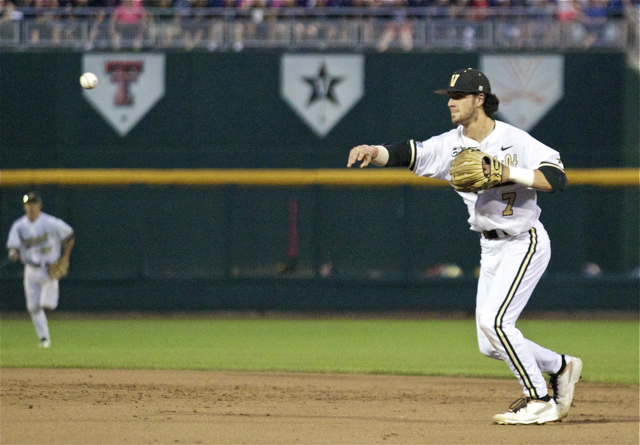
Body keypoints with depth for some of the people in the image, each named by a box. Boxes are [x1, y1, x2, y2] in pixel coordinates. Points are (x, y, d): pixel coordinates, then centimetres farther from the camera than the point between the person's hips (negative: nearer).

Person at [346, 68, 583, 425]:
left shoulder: (516, 141, -17)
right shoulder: (451, 145, -1)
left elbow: (557, 179, -24)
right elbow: (406, 154, -12)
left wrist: (510, 173, -33)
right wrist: (373, 152, -31)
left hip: (525, 244, -7)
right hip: (492, 248, 7)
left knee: (493, 321, -20)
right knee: (490, 346, 6)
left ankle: (540, 401, -8)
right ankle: (561, 367, 28)